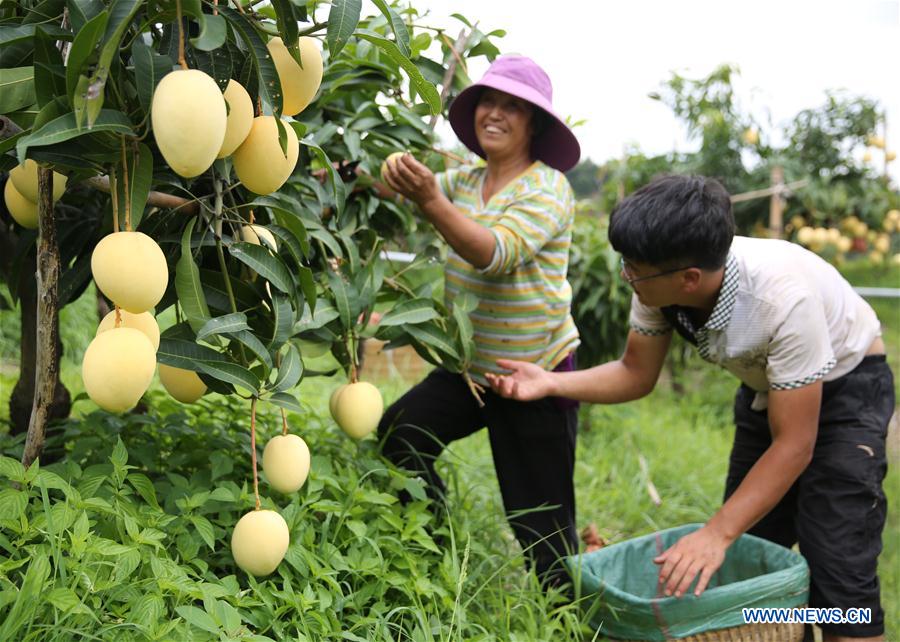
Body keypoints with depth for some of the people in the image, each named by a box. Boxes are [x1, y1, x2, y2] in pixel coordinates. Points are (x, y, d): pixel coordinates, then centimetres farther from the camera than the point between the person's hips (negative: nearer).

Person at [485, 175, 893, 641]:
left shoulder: (783, 298, -39)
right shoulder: (661, 283, -21)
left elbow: (793, 445, -32)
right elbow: (637, 374, -6)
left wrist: (716, 535, -37)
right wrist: (551, 383, -21)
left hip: (845, 386, -6)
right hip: (766, 387, 6)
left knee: (836, 561, -15)